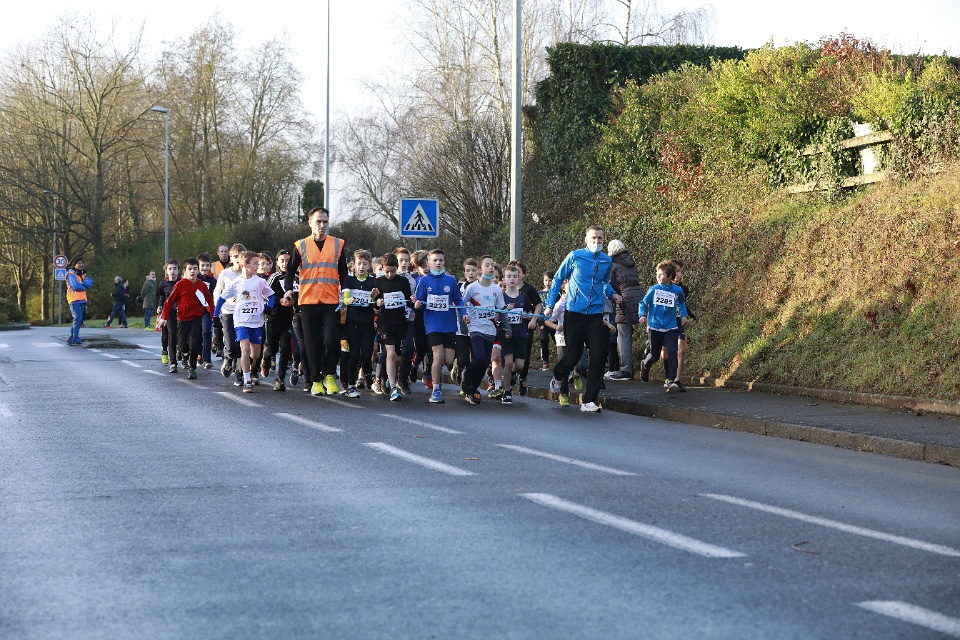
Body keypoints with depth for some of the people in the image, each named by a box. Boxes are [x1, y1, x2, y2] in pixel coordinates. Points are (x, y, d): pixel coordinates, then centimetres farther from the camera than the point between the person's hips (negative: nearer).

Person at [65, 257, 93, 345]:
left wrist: (82, 282, -14)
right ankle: (75, 339, -18)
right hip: (74, 300, -8)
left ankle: (72, 338, 20)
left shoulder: (83, 274, 18)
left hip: (82, 300, 8)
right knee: (77, 318, -16)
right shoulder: (71, 274, -6)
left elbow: (90, 284, 2)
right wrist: (85, 286, -3)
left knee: (79, 320, 11)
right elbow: (76, 286, -19)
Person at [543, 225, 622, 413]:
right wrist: (550, 304, 0)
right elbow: (558, 279, 5)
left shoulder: (607, 261, 7)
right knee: (572, 356, 4)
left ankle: (589, 401, 0)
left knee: (597, 358, -6)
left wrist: (612, 294, 5)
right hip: (574, 313, -3)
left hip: (596, 315, 3)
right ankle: (558, 377, 39)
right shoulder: (575, 257, -4)